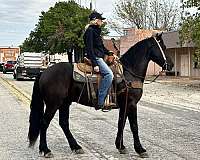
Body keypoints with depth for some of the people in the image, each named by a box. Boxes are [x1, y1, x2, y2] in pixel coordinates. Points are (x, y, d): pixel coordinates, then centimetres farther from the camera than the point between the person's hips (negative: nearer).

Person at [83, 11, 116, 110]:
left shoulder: (96, 31, 20)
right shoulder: (90, 31, -10)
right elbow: (89, 49, -18)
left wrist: (108, 53, 13)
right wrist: (94, 64, -24)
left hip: (99, 57, 11)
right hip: (94, 58, -11)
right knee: (108, 74, -25)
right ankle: (100, 102, -26)